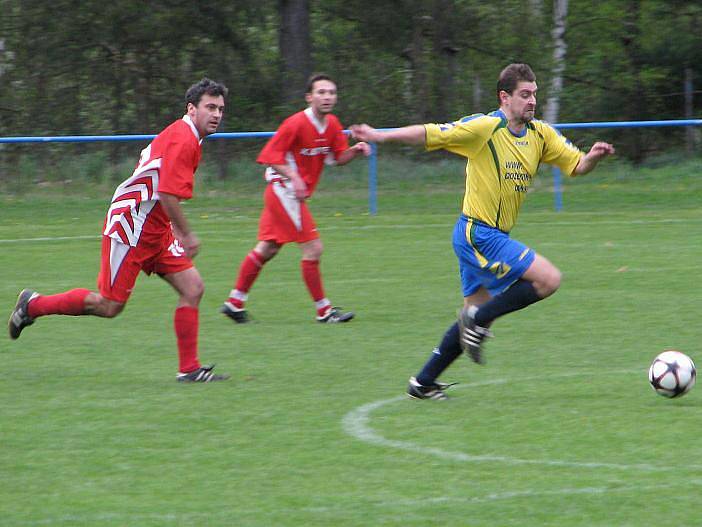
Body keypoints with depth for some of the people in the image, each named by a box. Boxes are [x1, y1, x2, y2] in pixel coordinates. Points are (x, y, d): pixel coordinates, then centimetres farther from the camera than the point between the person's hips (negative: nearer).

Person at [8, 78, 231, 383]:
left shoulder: (185, 136, 13)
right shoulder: (183, 140, -19)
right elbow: (167, 193, -25)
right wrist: (186, 234, -17)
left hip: (154, 230, 10)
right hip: (130, 227, -10)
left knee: (193, 288, -1)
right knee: (109, 306, -4)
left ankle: (189, 369, 0)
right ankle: (33, 305, 14)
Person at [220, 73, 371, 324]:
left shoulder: (332, 124, 5)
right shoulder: (296, 123, -19)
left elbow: (338, 158, 12)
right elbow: (269, 156, -17)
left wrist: (354, 150, -8)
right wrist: (293, 177, -28)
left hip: (292, 194, 9)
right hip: (284, 190, -9)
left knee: (267, 249, 13)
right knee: (313, 248, -10)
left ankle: (235, 302, 20)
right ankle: (324, 310, -3)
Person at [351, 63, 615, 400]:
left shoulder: (540, 134, 7)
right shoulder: (484, 128, -15)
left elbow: (575, 166, 9)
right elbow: (430, 134, -13)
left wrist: (593, 157, -13)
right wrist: (380, 136, -15)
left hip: (493, 236, 9)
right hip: (478, 233, -9)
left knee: (477, 314, 14)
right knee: (549, 279, -16)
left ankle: (423, 383, 22)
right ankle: (478, 321, -4)